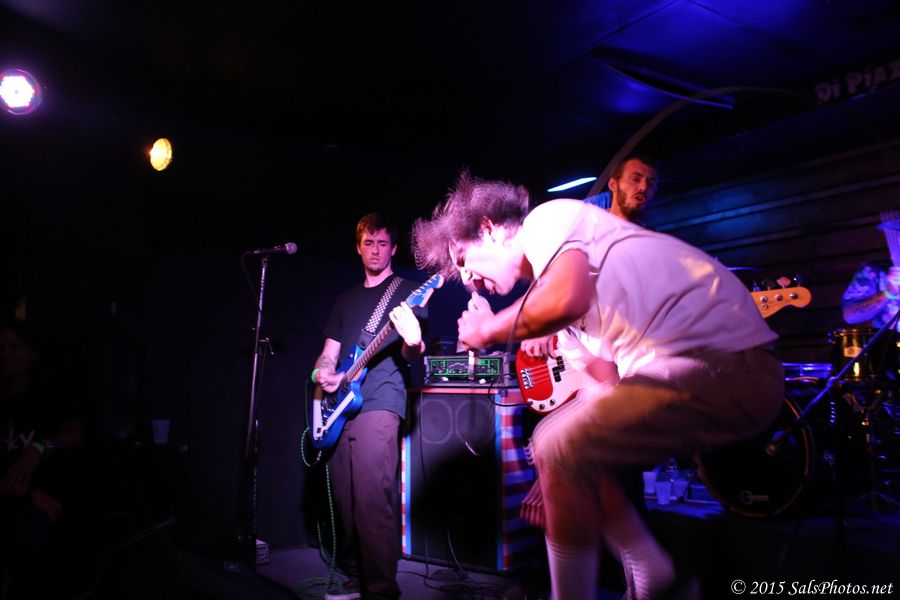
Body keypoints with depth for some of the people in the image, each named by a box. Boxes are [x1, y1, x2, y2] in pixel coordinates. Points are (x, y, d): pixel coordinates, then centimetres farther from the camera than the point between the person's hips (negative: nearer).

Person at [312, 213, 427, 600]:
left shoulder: (406, 291, 6)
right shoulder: (346, 300, 23)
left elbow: (412, 355, -2)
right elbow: (329, 352, 21)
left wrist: (413, 343, -26)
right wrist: (322, 371, -2)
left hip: (379, 403, -6)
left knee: (372, 501, -14)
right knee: (344, 501, 10)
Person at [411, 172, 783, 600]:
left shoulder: (547, 219, -2)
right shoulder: (553, 274, 23)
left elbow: (564, 301, -25)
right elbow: (601, 377, 22)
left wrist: (486, 331, -6)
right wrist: (557, 483, 21)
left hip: (725, 368, -10)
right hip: (722, 371, 10)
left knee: (559, 449, -12)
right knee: (577, 451, 14)